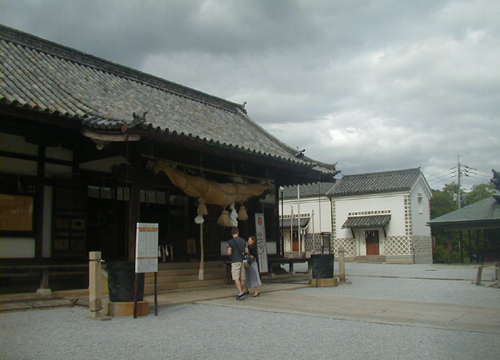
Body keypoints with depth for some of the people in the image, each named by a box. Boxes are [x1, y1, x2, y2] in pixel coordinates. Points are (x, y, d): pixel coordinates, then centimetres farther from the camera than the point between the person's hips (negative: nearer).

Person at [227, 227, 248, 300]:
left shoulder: (230, 241, -7)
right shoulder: (243, 241, 9)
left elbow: (229, 253, -13)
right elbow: (246, 251, 10)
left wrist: (230, 257, 7)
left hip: (235, 261, -5)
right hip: (242, 261, 5)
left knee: (236, 278, -8)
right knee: (242, 278, 10)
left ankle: (240, 293, -20)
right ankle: (241, 293, 17)